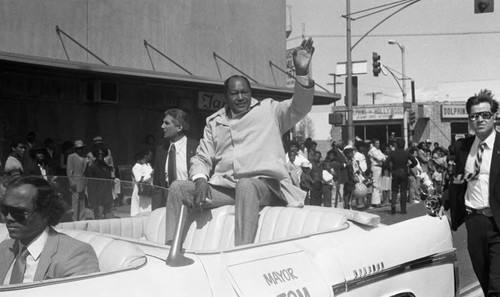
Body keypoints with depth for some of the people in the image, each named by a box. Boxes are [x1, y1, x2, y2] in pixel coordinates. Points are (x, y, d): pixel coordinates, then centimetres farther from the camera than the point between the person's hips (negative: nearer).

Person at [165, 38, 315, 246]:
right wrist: (200, 180, -5)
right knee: (178, 188, -12)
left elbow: (300, 108, -3)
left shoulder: (269, 110, 13)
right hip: (223, 188, 4)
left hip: (264, 184, -4)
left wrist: (302, 72, -21)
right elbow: (201, 158, 20)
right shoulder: (214, 122, 22)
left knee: (246, 185, -39)